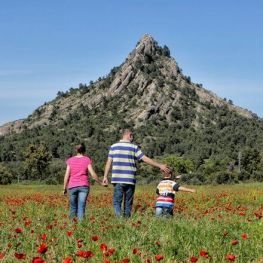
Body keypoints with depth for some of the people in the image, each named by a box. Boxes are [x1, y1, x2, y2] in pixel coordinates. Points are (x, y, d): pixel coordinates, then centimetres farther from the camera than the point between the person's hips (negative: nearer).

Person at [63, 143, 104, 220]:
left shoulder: (70, 160, 6)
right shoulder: (87, 160, 1)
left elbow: (67, 175, 2)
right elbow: (93, 174, -5)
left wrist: (65, 188, 7)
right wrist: (101, 183, 6)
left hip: (72, 186, 1)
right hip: (84, 186, -1)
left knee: (73, 207, 12)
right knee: (81, 207, -4)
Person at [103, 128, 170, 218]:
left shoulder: (114, 146, 6)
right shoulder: (134, 147, 1)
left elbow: (109, 162, 4)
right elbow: (146, 159, 0)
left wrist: (105, 177, 8)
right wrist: (160, 166, 6)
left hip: (118, 180, 1)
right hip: (130, 180, -1)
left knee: (117, 202, -1)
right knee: (128, 203, 11)